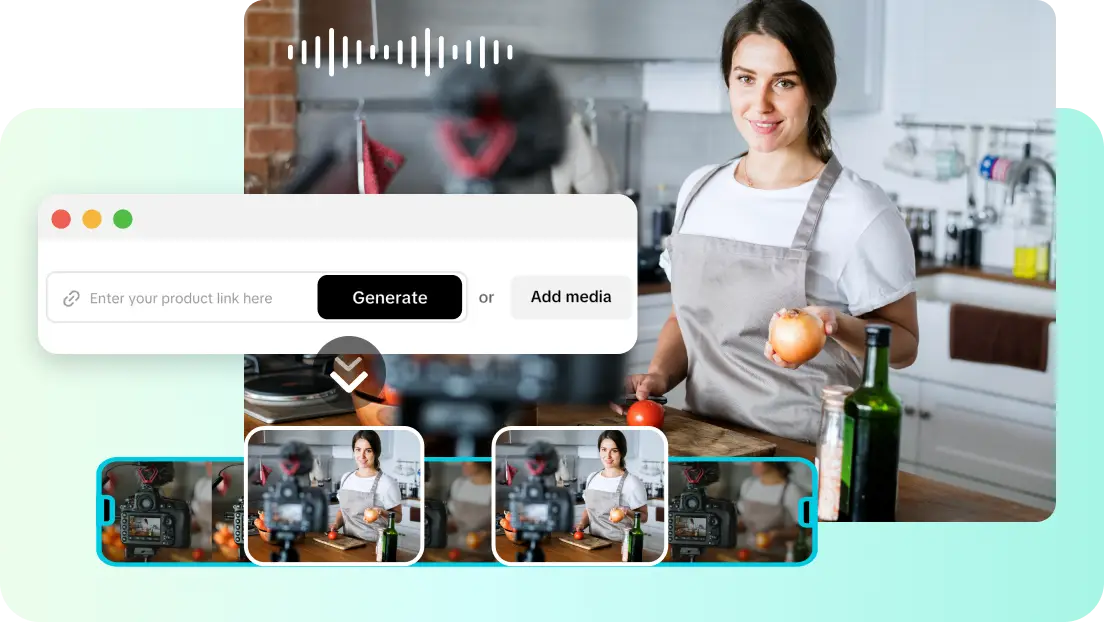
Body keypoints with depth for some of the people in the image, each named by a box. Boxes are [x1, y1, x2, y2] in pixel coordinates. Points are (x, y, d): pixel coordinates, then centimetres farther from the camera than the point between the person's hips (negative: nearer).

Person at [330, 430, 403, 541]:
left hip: (374, 544, -5)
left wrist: (381, 512, -19)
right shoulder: (346, 478, 12)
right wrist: (336, 524, 7)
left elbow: (398, 517, 0)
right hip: (348, 542, 5)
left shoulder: (387, 483, -7)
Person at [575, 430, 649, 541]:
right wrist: (582, 524, 6)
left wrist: (627, 512, -19)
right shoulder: (592, 478, 11)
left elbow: (643, 517, -1)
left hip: (620, 544, -5)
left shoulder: (632, 482, -7)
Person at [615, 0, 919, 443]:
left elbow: (903, 345, 0)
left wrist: (837, 326, -19)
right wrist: (658, 375, 3)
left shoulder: (860, 212, -9)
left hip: (808, 455, -5)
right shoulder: (699, 190, 9)